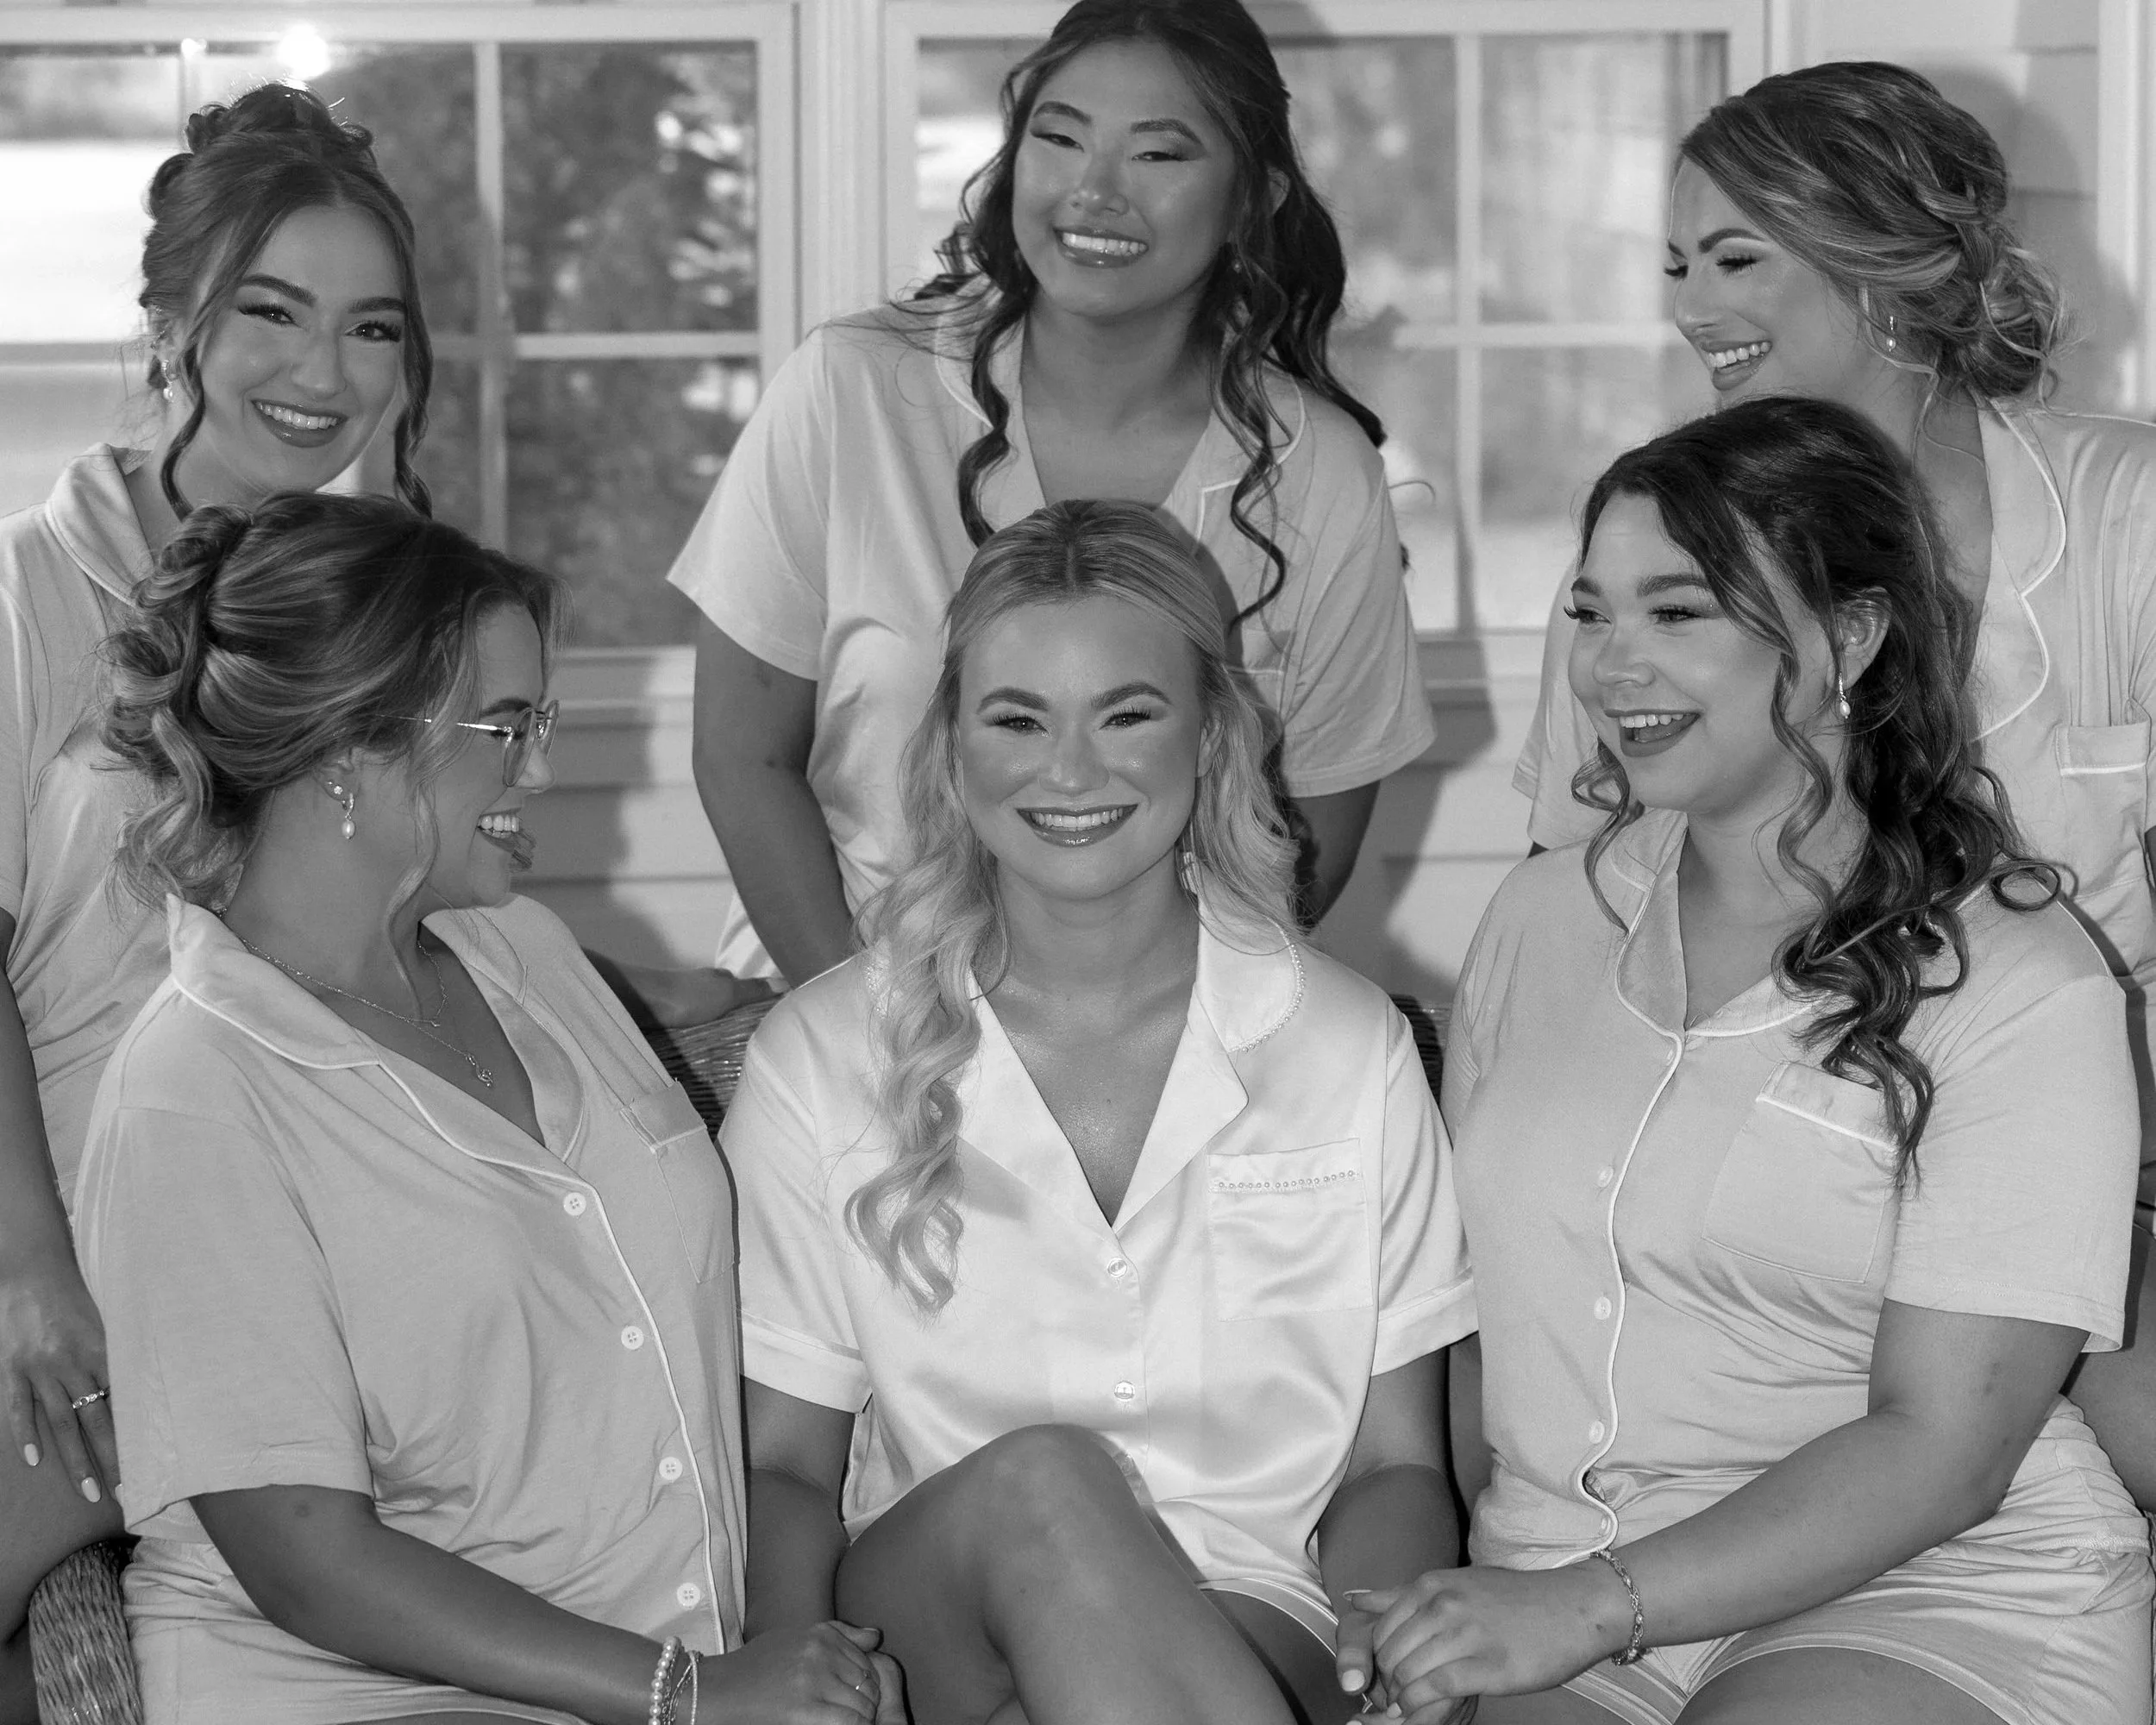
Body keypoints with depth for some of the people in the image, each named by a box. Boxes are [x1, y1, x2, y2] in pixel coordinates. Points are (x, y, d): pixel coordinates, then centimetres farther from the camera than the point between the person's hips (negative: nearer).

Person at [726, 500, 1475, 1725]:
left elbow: (1396, 1466, 8)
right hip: (924, 1615, 2)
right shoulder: (822, 1060, 5)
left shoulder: (1346, 1049, 6)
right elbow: (783, 1463, 7)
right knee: (1036, 1482, -33)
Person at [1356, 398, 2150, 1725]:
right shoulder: (1546, 917, 12)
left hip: (1932, 1608, -4)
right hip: (1551, 1597, 4)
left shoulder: (2019, 992, -6)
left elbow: (1940, 1452, -11)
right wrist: (1431, 1597, -1)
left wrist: (1595, 1605, -18)